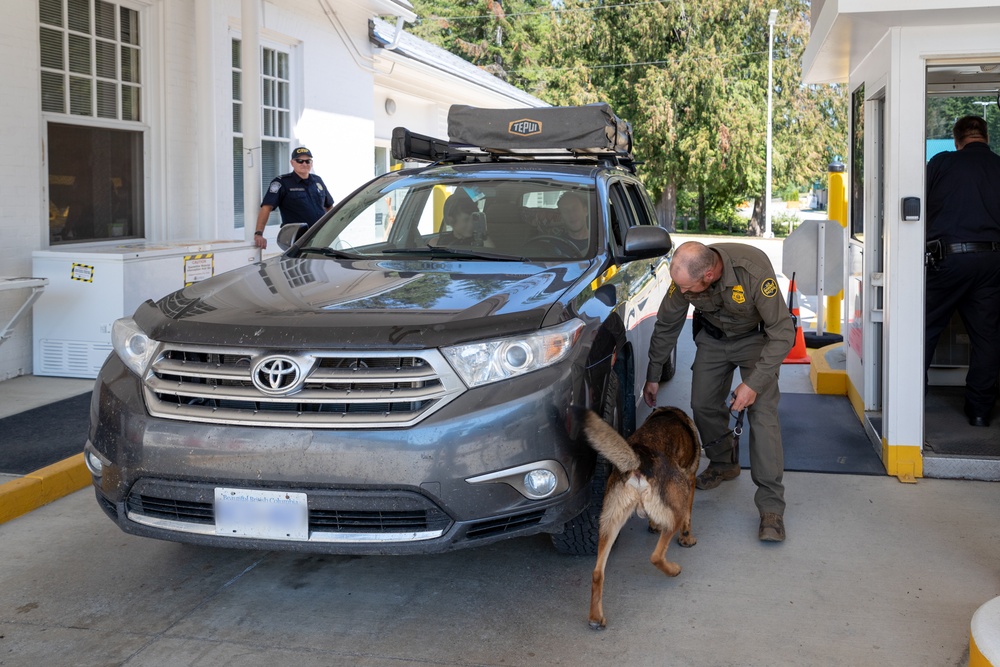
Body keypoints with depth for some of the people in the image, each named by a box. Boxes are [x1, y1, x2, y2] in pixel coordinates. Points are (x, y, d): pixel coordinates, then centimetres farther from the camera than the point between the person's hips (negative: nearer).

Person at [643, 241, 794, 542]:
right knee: (703, 404, 4)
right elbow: (666, 326, -6)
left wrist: (754, 382, -34)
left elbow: (783, 333, -32)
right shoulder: (684, 276, -25)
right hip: (713, 336, 5)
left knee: (762, 413, -16)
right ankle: (723, 464, 33)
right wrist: (653, 376, 2)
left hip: (756, 337, -4)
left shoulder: (754, 269, -39)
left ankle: (771, 506, -14)